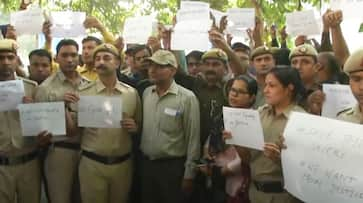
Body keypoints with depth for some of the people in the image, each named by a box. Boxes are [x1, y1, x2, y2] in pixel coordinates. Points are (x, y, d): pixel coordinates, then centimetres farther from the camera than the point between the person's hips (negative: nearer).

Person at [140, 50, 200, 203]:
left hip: (172, 167, -5)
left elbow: (193, 138, -12)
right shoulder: (146, 93, 5)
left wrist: (189, 173, -11)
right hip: (146, 164, 5)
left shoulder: (187, 98, -13)